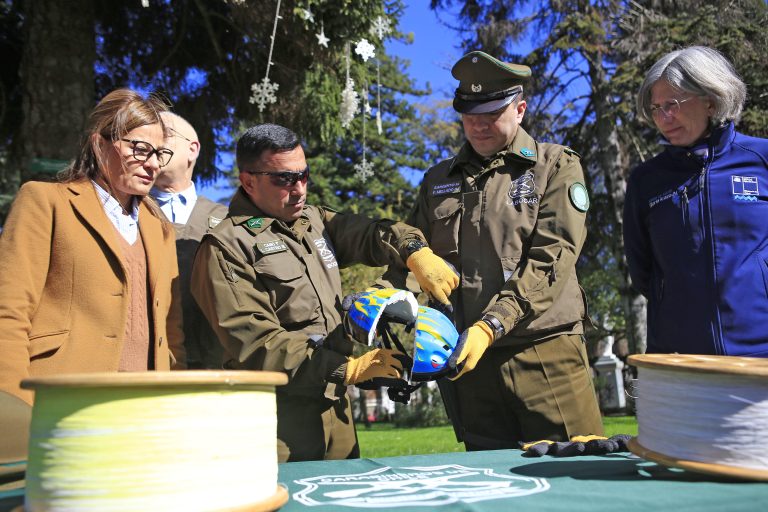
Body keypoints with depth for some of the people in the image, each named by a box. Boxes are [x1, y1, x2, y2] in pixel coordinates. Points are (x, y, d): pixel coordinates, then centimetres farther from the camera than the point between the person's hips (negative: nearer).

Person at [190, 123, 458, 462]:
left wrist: (415, 252, -12)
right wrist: (349, 368, -18)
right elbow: (253, 343, -16)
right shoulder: (227, 247, -9)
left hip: (336, 407, 7)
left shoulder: (315, 222, 15)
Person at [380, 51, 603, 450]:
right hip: (469, 357, 3)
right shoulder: (438, 180, 16)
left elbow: (550, 261, -9)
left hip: (545, 351, -3)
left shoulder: (556, 166, 3)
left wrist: (492, 325, -20)